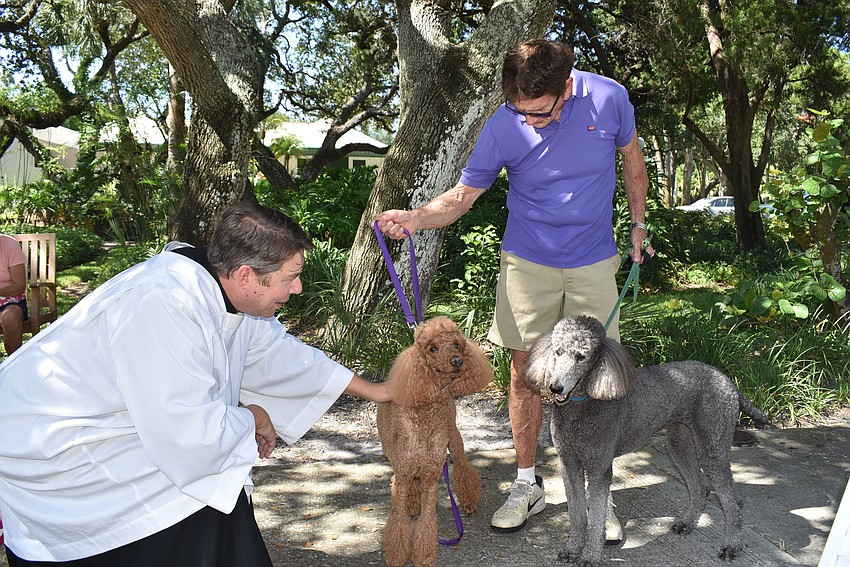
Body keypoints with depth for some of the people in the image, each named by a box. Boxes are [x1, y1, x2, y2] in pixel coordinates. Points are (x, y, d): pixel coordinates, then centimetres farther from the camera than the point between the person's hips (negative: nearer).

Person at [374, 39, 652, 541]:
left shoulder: (609, 98, -13)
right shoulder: (504, 125, -15)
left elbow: (632, 159, 7)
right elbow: (463, 195, -10)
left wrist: (639, 225, 9)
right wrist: (415, 218, -29)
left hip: (593, 263, 0)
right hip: (528, 263, 0)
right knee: (525, 373, 3)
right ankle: (527, 486, 20)